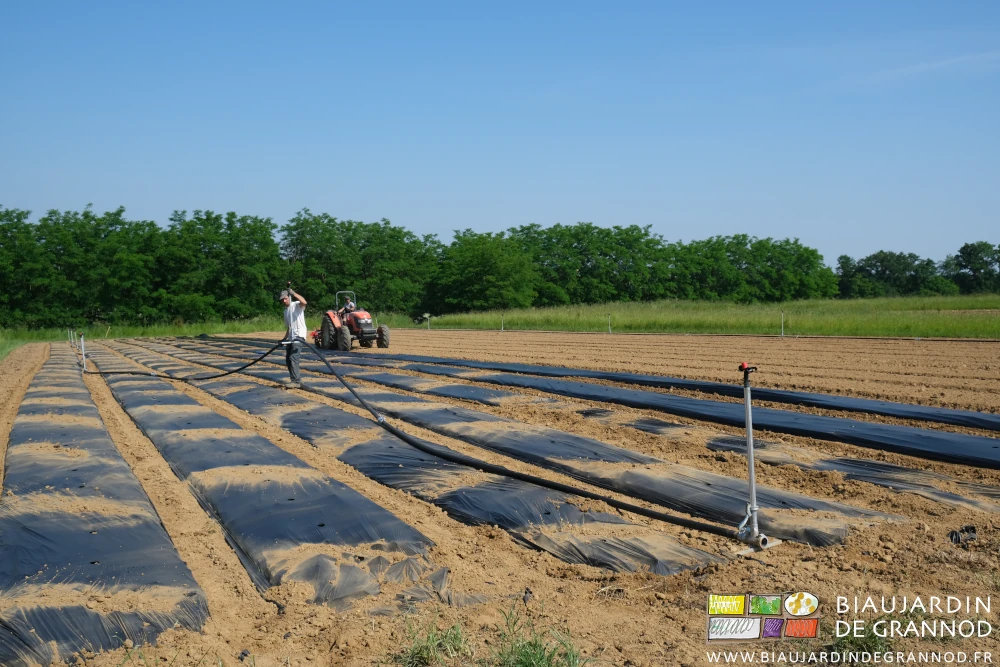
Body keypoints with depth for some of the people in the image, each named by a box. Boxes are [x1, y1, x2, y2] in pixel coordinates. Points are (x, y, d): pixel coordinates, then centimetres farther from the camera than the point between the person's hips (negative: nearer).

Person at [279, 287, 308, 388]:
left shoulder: (296, 305, -3)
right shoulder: (286, 311, 21)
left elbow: (304, 302, -29)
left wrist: (293, 293, -26)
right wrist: (285, 338, 22)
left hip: (299, 336, -9)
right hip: (290, 337, 9)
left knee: (293, 358, -20)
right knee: (288, 360, 9)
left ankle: (296, 381, -22)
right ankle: (295, 380, 16)